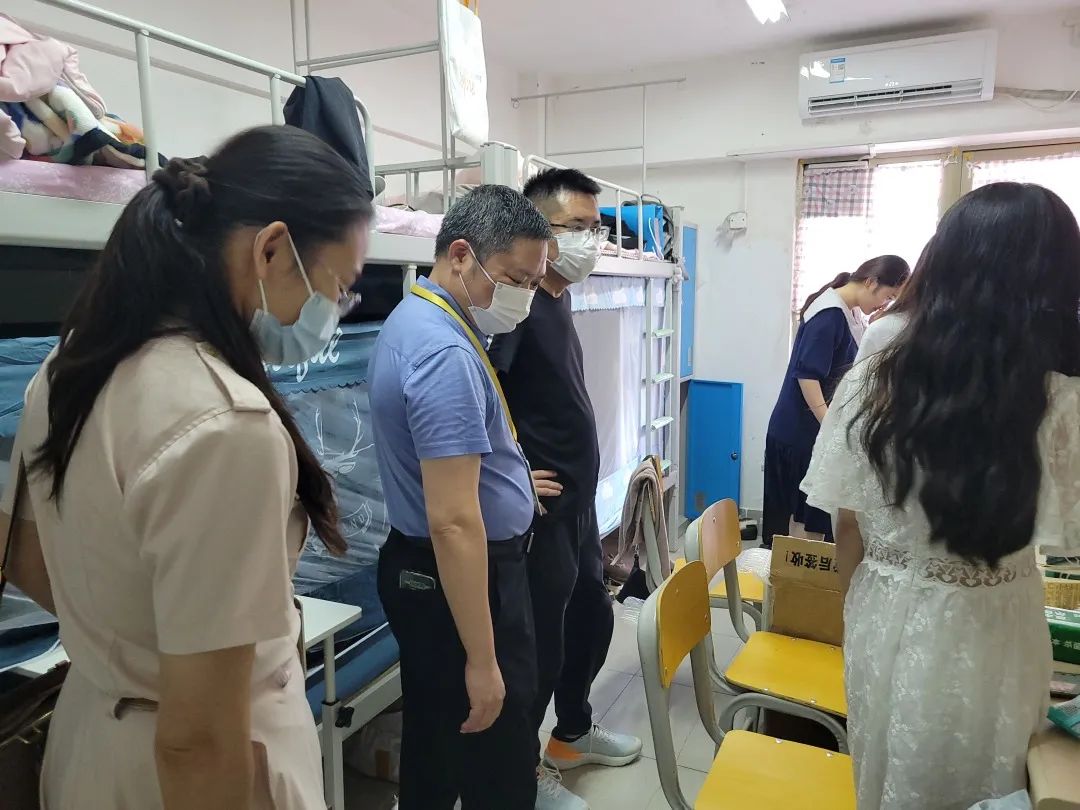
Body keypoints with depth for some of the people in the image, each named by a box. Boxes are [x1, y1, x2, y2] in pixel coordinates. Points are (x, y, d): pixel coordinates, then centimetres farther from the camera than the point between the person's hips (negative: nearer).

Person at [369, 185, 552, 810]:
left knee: (437, 741, 25)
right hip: (462, 580, -10)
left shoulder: (417, 319, 7)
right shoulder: (446, 353, -26)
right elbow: (454, 523, -29)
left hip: (422, 571, 10)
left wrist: (509, 478, 30)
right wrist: (481, 659, -24)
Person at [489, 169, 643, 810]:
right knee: (540, 647, 5)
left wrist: (582, 496, 17)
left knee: (594, 618, 23)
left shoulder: (559, 297, 10)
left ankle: (573, 732, 46)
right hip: (540, 510, -10)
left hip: (579, 503, 10)